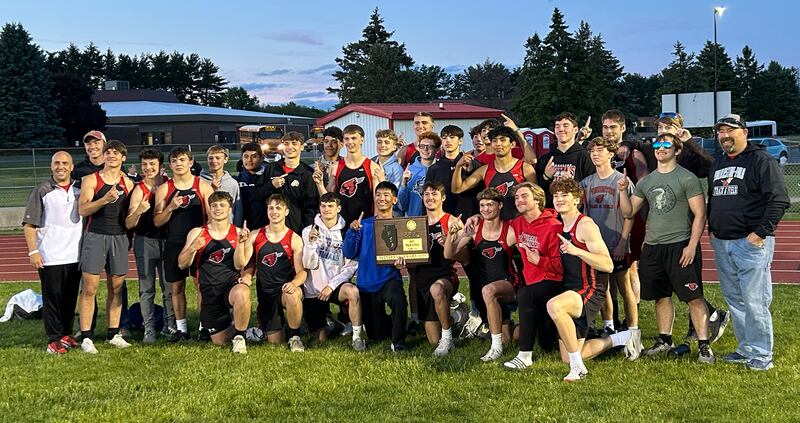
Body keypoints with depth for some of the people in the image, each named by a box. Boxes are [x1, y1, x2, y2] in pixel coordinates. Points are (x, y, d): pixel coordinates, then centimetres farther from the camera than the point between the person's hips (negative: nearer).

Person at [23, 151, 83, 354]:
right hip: (50, 257, -4)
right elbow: (29, 224, -5)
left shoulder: (80, 190, 10)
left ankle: (66, 334, 23)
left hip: (75, 255, 4)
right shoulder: (41, 191, -3)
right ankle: (54, 340, 7)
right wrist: (33, 251, -13)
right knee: (52, 298, 0)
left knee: (70, 298, 11)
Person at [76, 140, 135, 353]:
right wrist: (105, 199, -23)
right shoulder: (91, 180, 1)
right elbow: (82, 209, -11)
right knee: (90, 287, -5)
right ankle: (86, 337, -2)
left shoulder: (127, 183, 12)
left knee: (116, 286, 7)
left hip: (119, 237, 4)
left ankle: (114, 334, 14)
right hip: (95, 236, -4)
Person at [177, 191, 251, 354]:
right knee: (219, 341, 2)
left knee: (241, 294, -40)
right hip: (209, 290, 2)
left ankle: (239, 336, -15)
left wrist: (240, 243, -22)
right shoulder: (197, 233, 5)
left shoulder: (238, 233, 3)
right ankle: (234, 328, 39)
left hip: (232, 283, -2)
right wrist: (193, 248, -19)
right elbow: (182, 264, 0)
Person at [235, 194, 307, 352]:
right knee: (274, 341, 1)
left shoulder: (294, 239, -4)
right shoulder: (255, 236, 3)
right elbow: (240, 264, -2)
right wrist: (241, 242, -18)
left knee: (293, 296, -40)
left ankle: (294, 336, -14)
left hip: (286, 289, -2)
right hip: (265, 292, 3)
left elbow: (301, 272, -8)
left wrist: (293, 283, -30)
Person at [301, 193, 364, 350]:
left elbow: (352, 266, -8)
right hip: (313, 290, 1)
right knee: (321, 339, 3)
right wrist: (311, 242, -23)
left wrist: (331, 286, -17)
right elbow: (309, 265, -8)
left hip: (336, 286, -1)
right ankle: (326, 319, 38)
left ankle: (357, 336, -20)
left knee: (353, 291, -36)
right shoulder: (309, 231, -1)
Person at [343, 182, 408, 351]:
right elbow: (349, 253, -4)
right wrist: (352, 232, -18)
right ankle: (393, 326, 47)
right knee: (376, 336, 11)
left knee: (398, 300, -39)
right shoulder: (364, 225, 2)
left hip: (389, 278, -2)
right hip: (366, 282, 3)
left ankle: (398, 341, -15)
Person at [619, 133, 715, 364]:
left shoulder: (687, 178, -4)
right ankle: (665, 340, 25)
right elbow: (629, 212, 14)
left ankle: (704, 345, 0)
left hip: (680, 246, -6)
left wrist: (692, 245, -14)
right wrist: (623, 191, -3)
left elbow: (700, 214, -7)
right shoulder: (646, 181, 13)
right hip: (652, 247, 6)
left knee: (693, 297, -5)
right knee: (661, 297, 13)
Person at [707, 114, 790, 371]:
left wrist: (761, 232, -16)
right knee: (734, 299, 12)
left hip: (751, 243, -7)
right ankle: (745, 350, 22)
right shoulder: (718, 164, 18)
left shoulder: (761, 160, -6)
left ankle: (761, 355, 3)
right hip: (721, 244, 8)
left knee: (754, 301, -7)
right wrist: (712, 229, 18)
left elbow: (779, 200, -12)